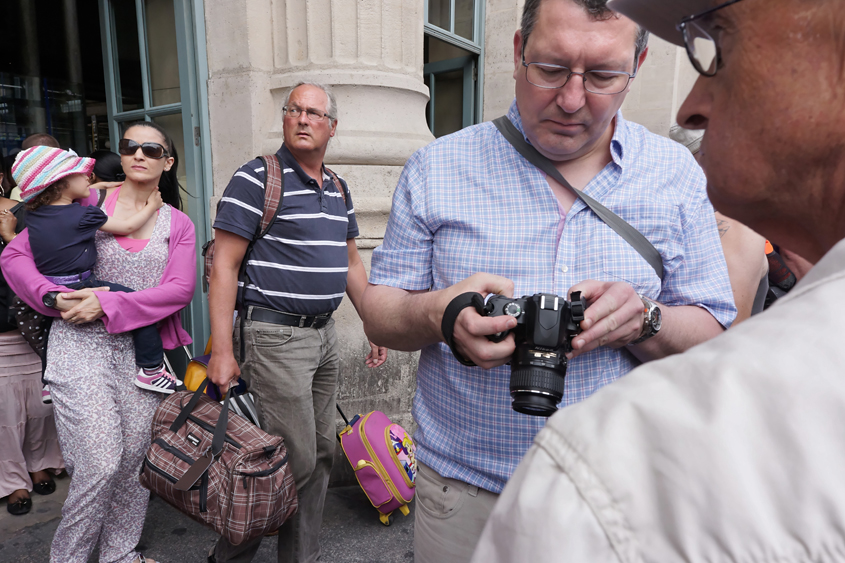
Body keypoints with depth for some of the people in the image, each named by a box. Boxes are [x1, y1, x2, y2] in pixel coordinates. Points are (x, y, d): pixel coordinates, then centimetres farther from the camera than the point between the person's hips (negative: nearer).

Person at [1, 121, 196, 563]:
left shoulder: (178, 224, 8)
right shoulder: (86, 203, 5)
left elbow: (180, 288, -5)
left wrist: (108, 304, -14)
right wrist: (54, 298, -11)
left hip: (141, 350, 2)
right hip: (80, 346, -2)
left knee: (136, 458, 7)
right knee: (101, 462, -9)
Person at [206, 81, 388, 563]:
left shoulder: (338, 188, 14)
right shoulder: (257, 178, -7)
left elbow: (351, 263, 19)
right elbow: (224, 265, -11)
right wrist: (222, 351, -16)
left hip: (325, 335, 7)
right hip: (275, 337, -7)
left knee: (321, 454, 13)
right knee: (295, 461, -3)